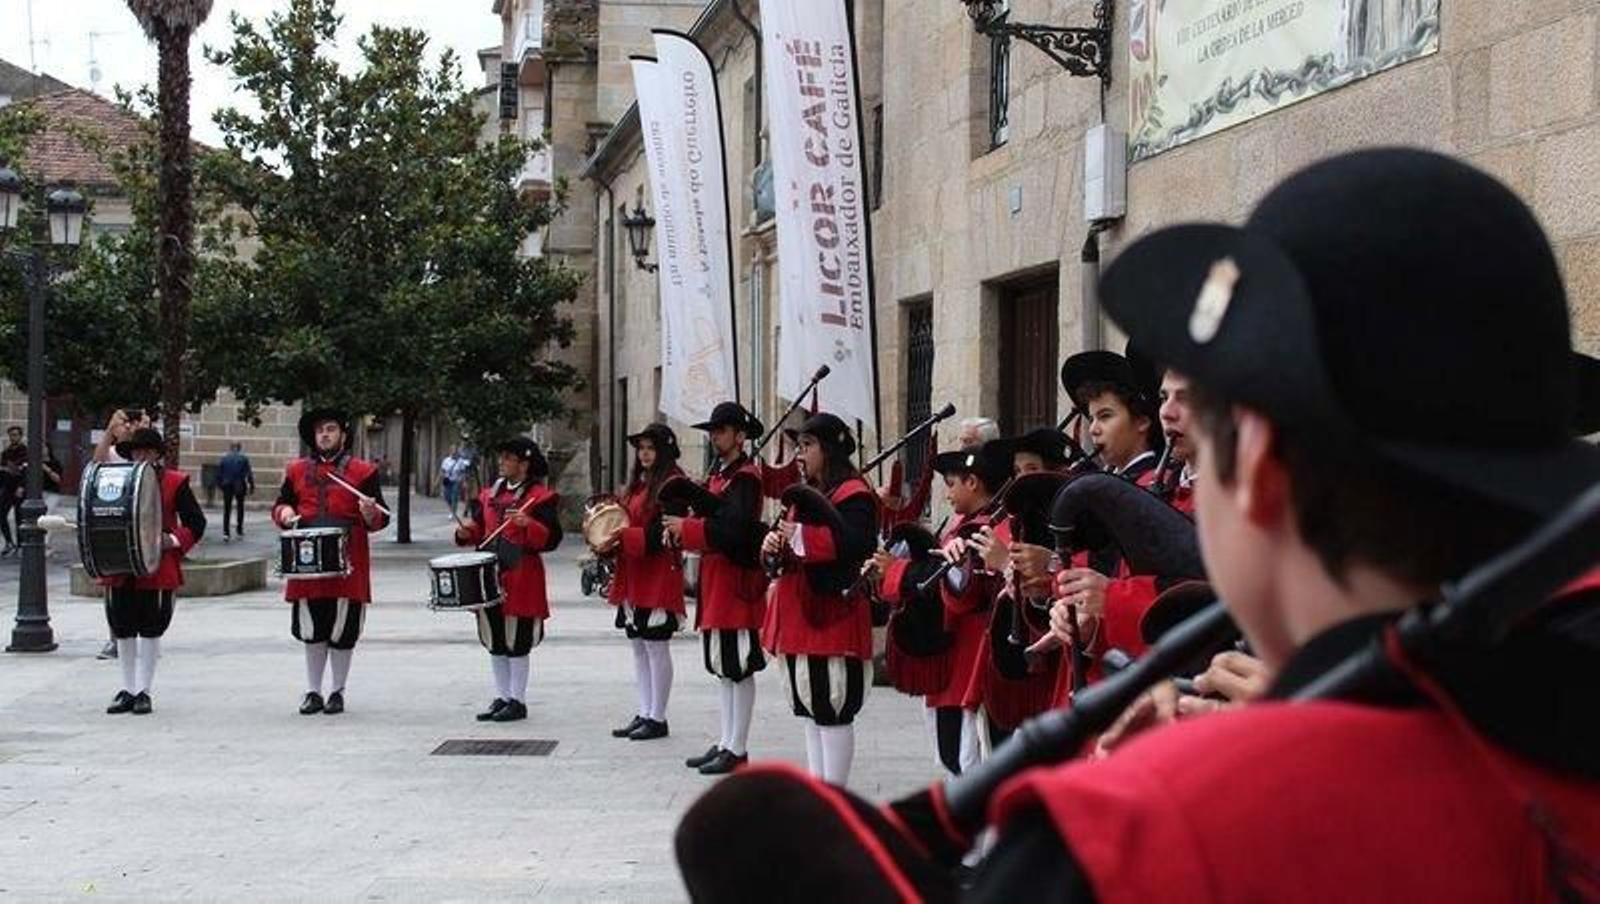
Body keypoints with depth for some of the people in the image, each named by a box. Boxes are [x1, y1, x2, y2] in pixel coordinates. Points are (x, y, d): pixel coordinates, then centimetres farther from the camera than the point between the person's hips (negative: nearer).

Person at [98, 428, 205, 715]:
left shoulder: (175, 483, 1)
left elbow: (196, 522, 1)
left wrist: (173, 541, -13)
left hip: (157, 571, -3)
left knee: (150, 632, 3)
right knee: (123, 632, 8)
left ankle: (143, 692, 11)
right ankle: (128, 691, 19)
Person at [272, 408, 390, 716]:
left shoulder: (362, 471, 3)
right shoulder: (297, 471, 12)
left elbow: (380, 519, 2)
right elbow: (280, 505, 19)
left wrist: (370, 514, -20)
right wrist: (285, 513, -3)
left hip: (347, 566, -2)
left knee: (343, 632, 2)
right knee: (311, 630, 6)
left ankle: (338, 693, 14)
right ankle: (313, 692, 16)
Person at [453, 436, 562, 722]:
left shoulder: (540, 497, -6)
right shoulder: (490, 494, 13)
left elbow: (551, 538, -11)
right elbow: (479, 529, 18)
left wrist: (528, 525, -27)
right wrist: (466, 532, -3)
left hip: (521, 578, -6)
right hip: (490, 575, 6)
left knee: (517, 642, -1)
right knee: (495, 641, 11)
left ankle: (518, 701, 8)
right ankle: (501, 697, 21)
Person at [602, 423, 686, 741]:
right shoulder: (639, 483, 15)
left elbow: (662, 534, -18)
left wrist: (624, 537, -23)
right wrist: (610, 535, 1)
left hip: (658, 577, -9)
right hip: (634, 575, 9)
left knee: (655, 644, -4)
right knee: (638, 644, 12)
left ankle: (658, 718, 3)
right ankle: (645, 713, 18)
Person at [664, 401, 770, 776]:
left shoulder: (745, 477, -13)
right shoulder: (718, 474, 15)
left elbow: (736, 529, -25)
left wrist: (686, 528, -21)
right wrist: (681, 528, -4)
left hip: (736, 581, -10)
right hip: (715, 577, 10)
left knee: (738, 667, -3)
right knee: (721, 665, 13)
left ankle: (738, 750, 2)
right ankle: (725, 743, 21)